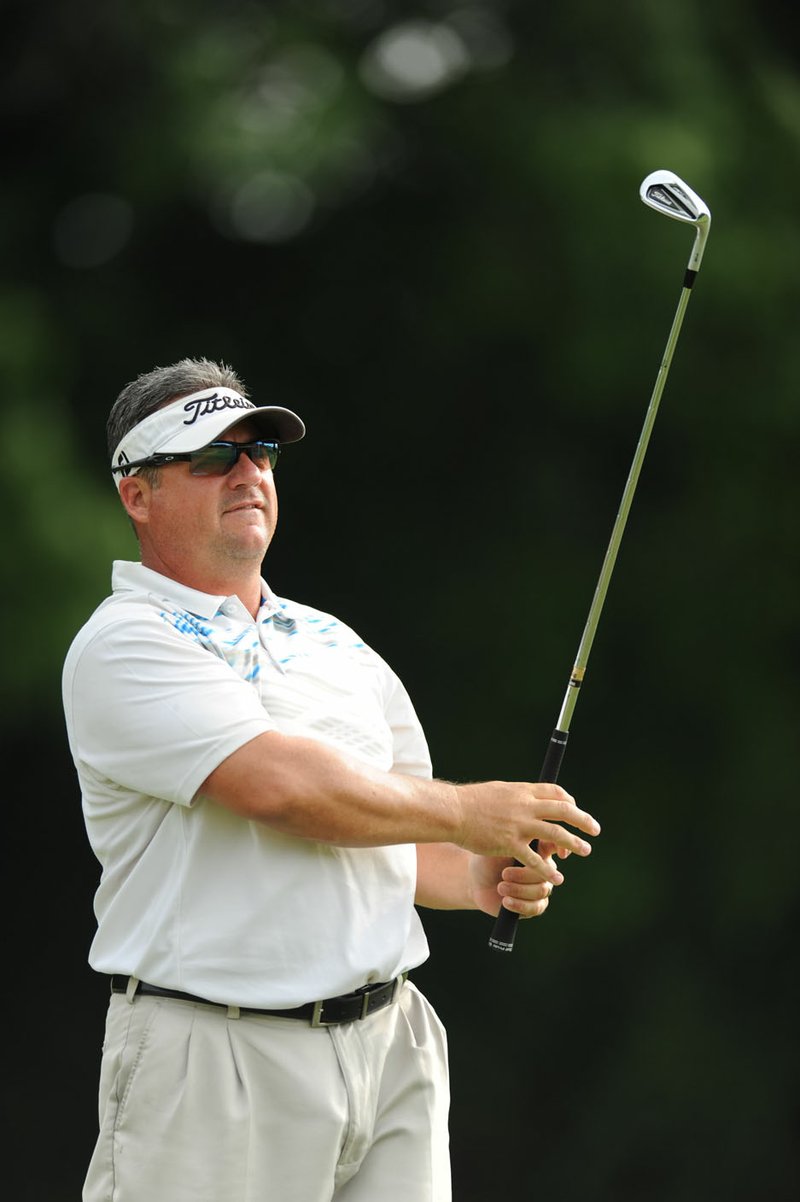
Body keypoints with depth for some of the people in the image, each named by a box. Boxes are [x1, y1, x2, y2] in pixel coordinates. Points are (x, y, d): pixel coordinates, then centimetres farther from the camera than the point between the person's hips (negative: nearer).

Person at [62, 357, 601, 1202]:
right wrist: (467, 812, -9)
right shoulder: (122, 646, -7)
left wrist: (485, 879, 2)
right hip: (215, 1066, -6)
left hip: (391, 1040, 6)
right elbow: (281, 786, -19)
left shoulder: (335, 645, 18)